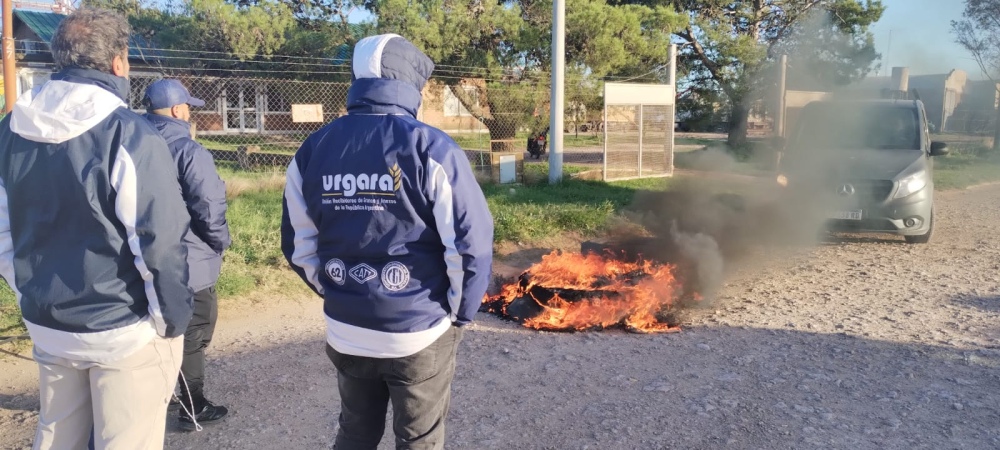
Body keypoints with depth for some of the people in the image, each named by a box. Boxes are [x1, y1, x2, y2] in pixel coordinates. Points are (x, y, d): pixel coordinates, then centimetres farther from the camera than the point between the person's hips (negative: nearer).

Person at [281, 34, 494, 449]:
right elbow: (471, 241, -16)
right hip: (419, 334, -4)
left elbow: (298, 244, 5)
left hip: (344, 333, 4)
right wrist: (460, 312, -1)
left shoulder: (312, 151, 0)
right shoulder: (431, 149, -15)